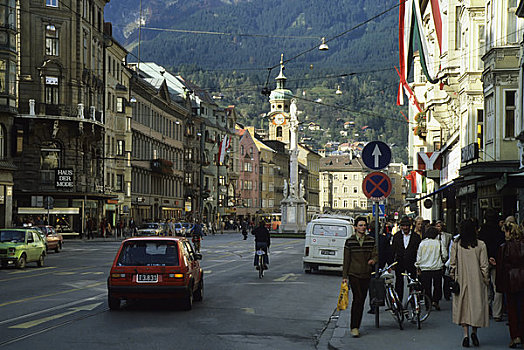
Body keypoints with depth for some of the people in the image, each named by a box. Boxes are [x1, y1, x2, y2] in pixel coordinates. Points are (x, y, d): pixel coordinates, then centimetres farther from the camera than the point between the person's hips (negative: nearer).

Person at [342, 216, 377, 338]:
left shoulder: (371, 240, 8)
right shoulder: (350, 241, 0)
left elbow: (375, 255, 8)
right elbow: (346, 260, 3)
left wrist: (373, 260, -16)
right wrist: (344, 276, 1)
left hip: (366, 275, 3)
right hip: (354, 274, -3)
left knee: (362, 300, 6)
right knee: (357, 298, -15)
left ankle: (356, 325, 16)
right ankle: (354, 327, -13)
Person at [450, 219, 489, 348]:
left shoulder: (456, 244, -5)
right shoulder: (480, 245, -8)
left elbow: (452, 264, 0)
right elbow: (484, 265, -5)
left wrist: (452, 279, 10)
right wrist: (486, 280, 6)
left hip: (461, 279, 1)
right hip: (477, 280, -1)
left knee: (463, 305, 7)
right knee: (477, 304, 12)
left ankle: (466, 334, 1)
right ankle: (474, 331, 7)